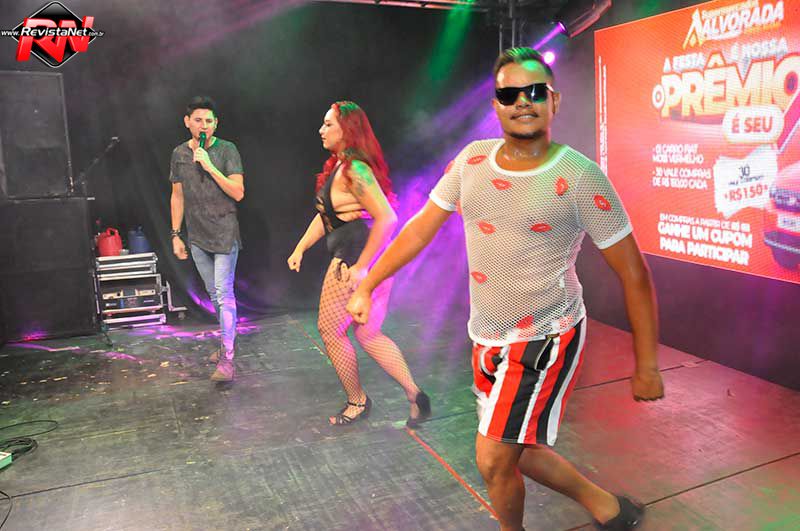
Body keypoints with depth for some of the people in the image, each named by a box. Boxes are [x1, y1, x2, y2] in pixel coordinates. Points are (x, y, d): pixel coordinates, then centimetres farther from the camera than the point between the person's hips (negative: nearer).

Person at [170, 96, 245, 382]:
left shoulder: (227, 150, -6)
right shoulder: (179, 154, 7)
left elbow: (238, 192, -13)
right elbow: (177, 196, 12)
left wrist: (210, 167, -20)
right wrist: (175, 235, 10)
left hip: (224, 234, -5)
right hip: (197, 237, 5)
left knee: (224, 294, -10)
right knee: (214, 294, 14)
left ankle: (227, 360, -10)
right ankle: (228, 339, 31)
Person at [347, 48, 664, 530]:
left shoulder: (579, 177, -15)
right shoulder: (472, 160, -1)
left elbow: (633, 273, -11)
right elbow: (422, 227, 8)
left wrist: (647, 367, -10)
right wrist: (366, 288, 8)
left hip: (545, 339, -6)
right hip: (486, 337, 6)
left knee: (493, 459, -4)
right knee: (520, 452, 18)